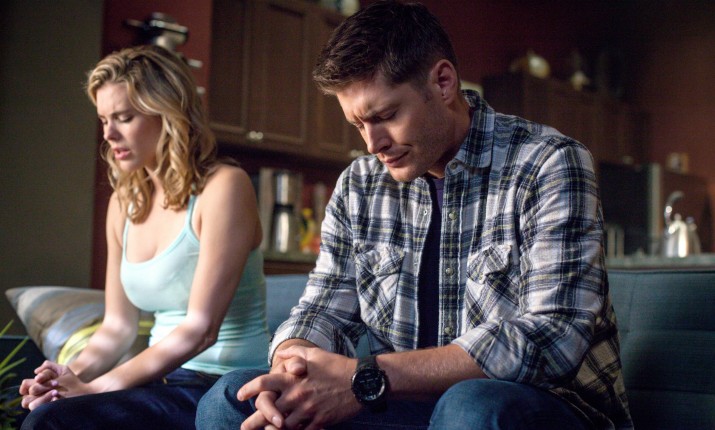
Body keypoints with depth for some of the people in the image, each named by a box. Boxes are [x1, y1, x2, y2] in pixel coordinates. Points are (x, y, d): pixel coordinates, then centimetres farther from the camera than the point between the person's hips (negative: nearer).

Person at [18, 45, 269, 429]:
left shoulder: (223, 187, -10)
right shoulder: (123, 202, 11)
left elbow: (200, 328, -17)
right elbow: (118, 325, 12)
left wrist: (97, 387, -21)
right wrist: (75, 374, -9)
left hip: (223, 387, -6)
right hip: (164, 382, 6)